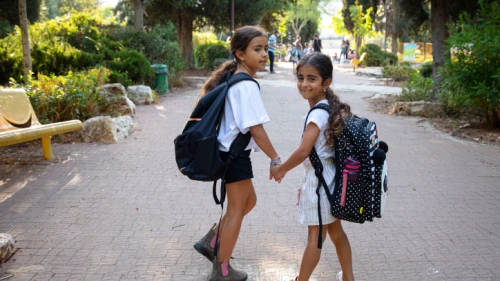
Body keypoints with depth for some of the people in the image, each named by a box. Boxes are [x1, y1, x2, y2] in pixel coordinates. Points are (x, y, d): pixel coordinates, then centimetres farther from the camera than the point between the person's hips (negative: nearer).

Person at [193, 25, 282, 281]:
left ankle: (210, 242, 30)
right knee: (236, 210, 5)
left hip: (230, 151, 10)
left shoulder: (233, 79, 9)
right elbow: (255, 128, -24)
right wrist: (276, 159, -19)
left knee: (248, 201, 23)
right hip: (235, 153, -10)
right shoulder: (247, 85, -21)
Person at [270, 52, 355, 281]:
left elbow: (303, 152, -25)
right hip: (329, 176, 9)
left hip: (319, 178, -9)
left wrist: (281, 169, -10)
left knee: (315, 236, 5)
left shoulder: (318, 114, -22)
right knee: (335, 230, 20)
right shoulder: (330, 108, 6)